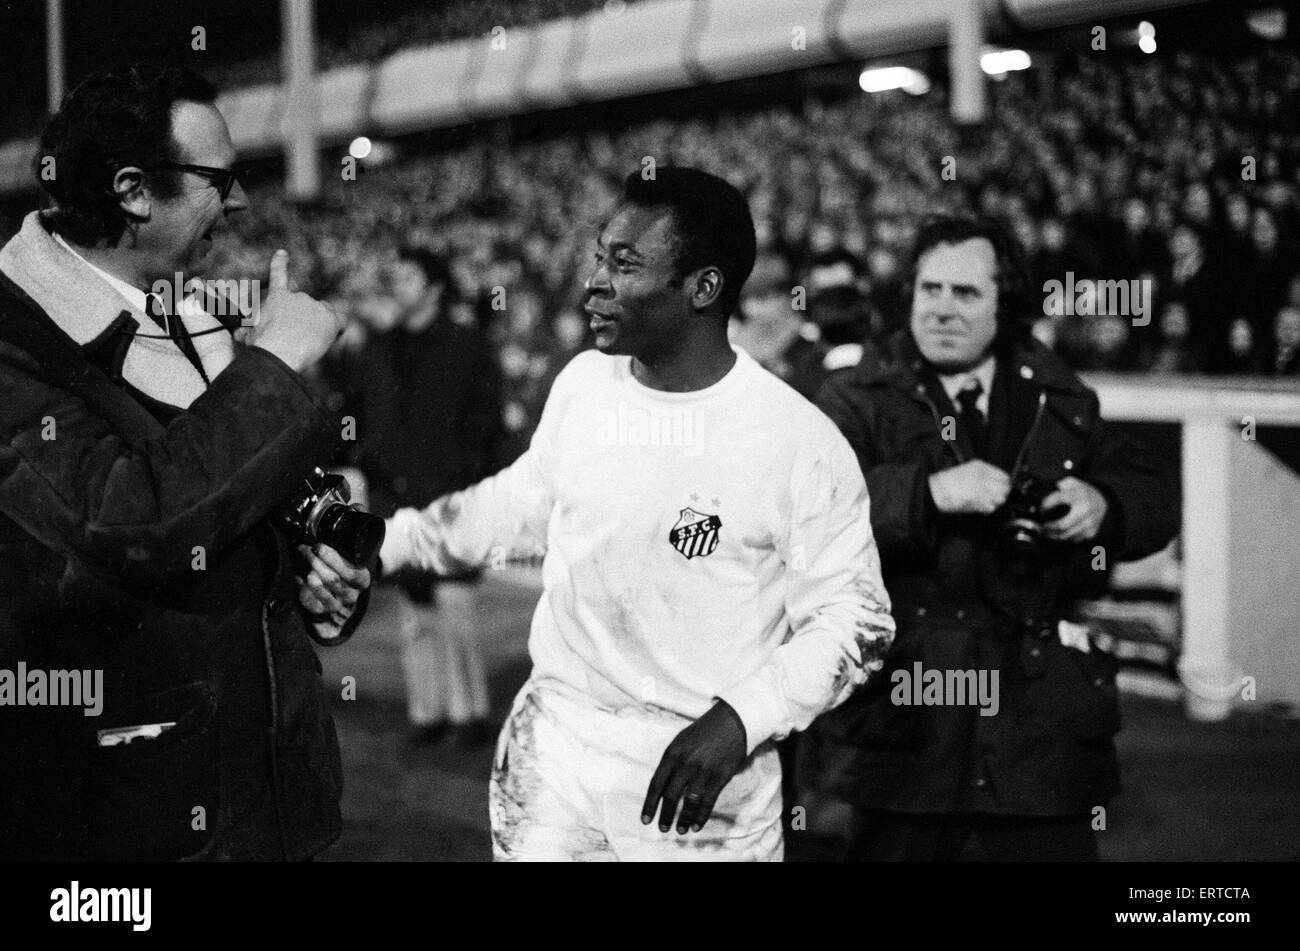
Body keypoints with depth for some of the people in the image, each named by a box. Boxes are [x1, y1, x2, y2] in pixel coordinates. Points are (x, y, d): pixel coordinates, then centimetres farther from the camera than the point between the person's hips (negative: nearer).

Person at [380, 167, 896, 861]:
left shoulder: (802, 444, -15)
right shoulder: (583, 384, 1)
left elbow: (853, 620, -10)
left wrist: (737, 721, -21)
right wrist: (390, 541, 15)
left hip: (701, 776, -4)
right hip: (551, 748, 4)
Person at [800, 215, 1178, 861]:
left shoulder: (1058, 402, 14)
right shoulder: (859, 400, 0)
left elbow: (1154, 499, 17)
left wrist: (1102, 506, -6)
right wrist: (928, 492, -27)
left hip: (1040, 710, 3)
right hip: (905, 705, -3)